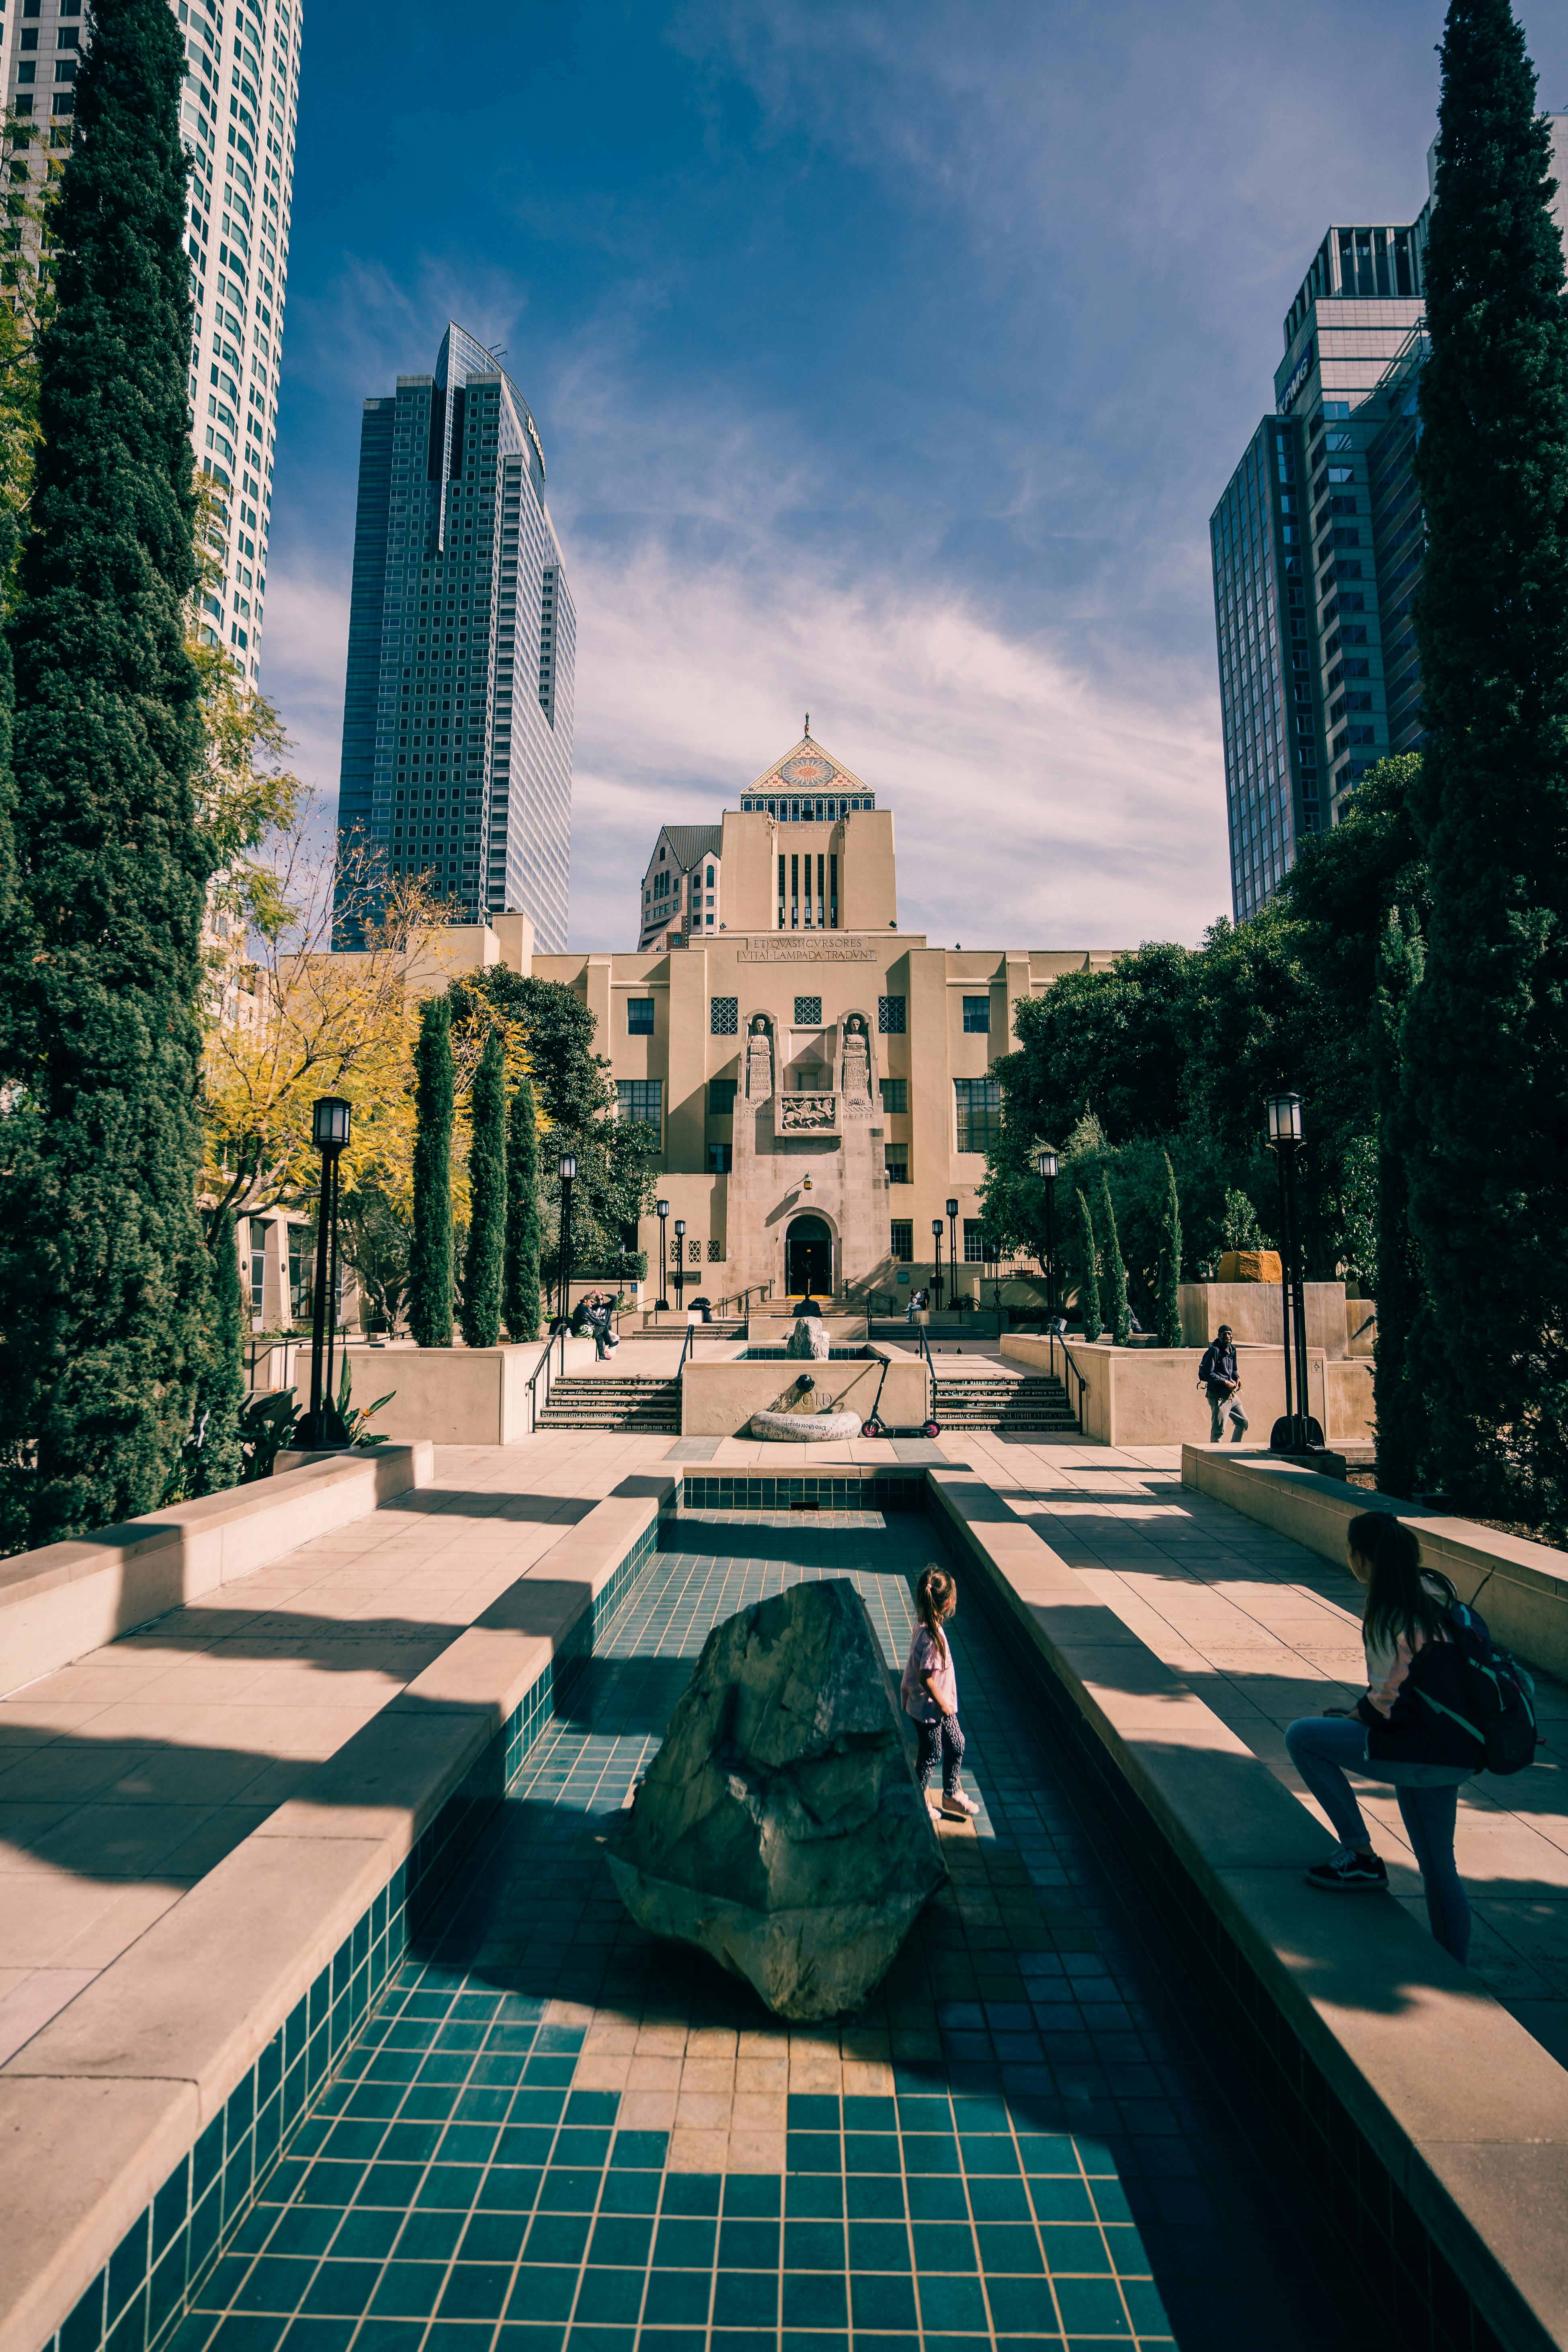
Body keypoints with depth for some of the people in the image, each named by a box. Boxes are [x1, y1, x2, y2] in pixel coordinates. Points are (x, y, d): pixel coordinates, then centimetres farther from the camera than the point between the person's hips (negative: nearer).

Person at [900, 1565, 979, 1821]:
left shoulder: (924, 1624, -6)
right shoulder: (933, 1637, -34)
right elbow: (926, 1678, -29)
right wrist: (942, 1704, -15)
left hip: (943, 1706, 9)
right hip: (930, 1709, -9)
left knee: (956, 1746, 22)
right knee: (931, 1756, 12)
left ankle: (951, 1795, 41)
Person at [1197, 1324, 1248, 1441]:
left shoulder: (1232, 1349, 10)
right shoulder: (1214, 1350, -15)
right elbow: (1208, 1374, -19)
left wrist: (1237, 1378, 2)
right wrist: (1225, 1382, -18)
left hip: (1232, 1395, 9)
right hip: (1218, 1396, -9)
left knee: (1243, 1423, 16)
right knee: (1219, 1429, -8)